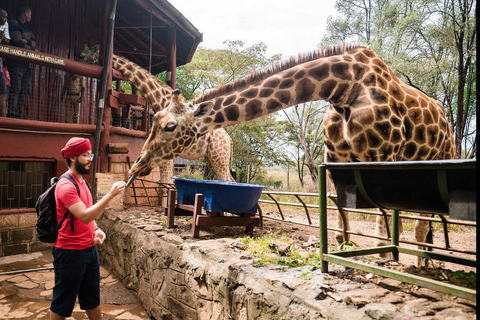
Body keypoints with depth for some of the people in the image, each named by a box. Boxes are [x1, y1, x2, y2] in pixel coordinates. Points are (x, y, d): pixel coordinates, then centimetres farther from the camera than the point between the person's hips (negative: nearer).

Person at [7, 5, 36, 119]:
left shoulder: (26, 26, 18)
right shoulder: (14, 24, -7)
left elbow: (34, 41, 8)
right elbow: (18, 43, -17)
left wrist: (25, 41, -11)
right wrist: (32, 48, -6)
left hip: (26, 61, 8)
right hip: (16, 61, -8)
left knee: (26, 89, 7)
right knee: (16, 88, -12)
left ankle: (18, 114, 11)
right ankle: (12, 115, -11)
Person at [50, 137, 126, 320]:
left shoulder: (82, 181, 10)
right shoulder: (66, 186, -19)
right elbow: (85, 216, -29)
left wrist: (96, 230, 1)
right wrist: (111, 194, -30)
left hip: (89, 249, 9)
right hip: (70, 252, -9)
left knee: (92, 297, 21)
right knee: (62, 301, 9)